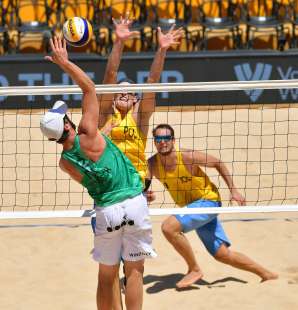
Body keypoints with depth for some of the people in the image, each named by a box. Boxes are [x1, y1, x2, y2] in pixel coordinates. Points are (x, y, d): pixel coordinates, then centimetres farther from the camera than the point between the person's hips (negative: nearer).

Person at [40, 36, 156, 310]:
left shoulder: (65, 162, 0)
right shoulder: (89, 137, -11)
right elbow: (89, 87, -7)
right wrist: (65, 63, -2)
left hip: (106, 211, 3)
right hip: (134, 203, -3)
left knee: (106, 277, 13)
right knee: (134, 271, 3)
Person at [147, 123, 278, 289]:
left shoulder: (187, 157, -21)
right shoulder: (152, 164, -10)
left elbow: (217, 163, -8)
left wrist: (233, 189, -7)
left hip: (208, 200, -6)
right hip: (190, 207, 6)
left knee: (169, 227, -26)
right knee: (222, 254, 11)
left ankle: (194, 269, -9)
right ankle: (265, 273, 28)